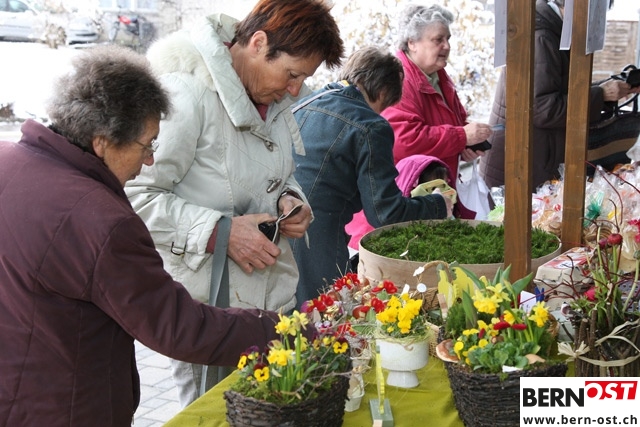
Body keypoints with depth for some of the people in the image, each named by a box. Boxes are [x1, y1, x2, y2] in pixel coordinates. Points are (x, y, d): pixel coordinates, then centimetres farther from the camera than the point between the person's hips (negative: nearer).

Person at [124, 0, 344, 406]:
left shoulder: (275, 99, 7)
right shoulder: (187, 92, -20)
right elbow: (137, 196, -22)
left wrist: (292, 200, 0)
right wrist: (220, 232, -26)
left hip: (276, 292, 8)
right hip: (209, 303, -7)